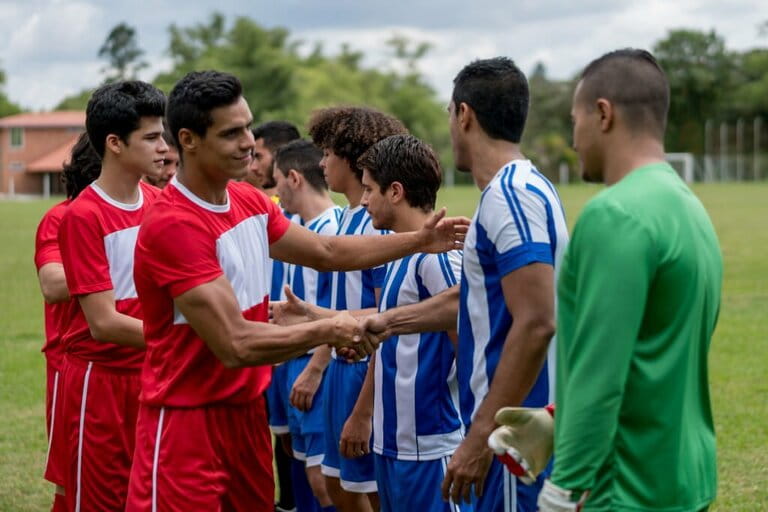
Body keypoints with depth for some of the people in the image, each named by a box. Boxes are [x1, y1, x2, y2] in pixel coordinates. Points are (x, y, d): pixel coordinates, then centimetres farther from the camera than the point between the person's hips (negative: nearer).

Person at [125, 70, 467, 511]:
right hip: (187, 423, -8)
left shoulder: (250, 202, 6)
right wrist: (328, 331, -14)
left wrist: (419, 241, 12)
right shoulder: (173, 226, -23)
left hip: (247, 411, 8)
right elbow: (235, 345, -25)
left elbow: (326, 251, 20)